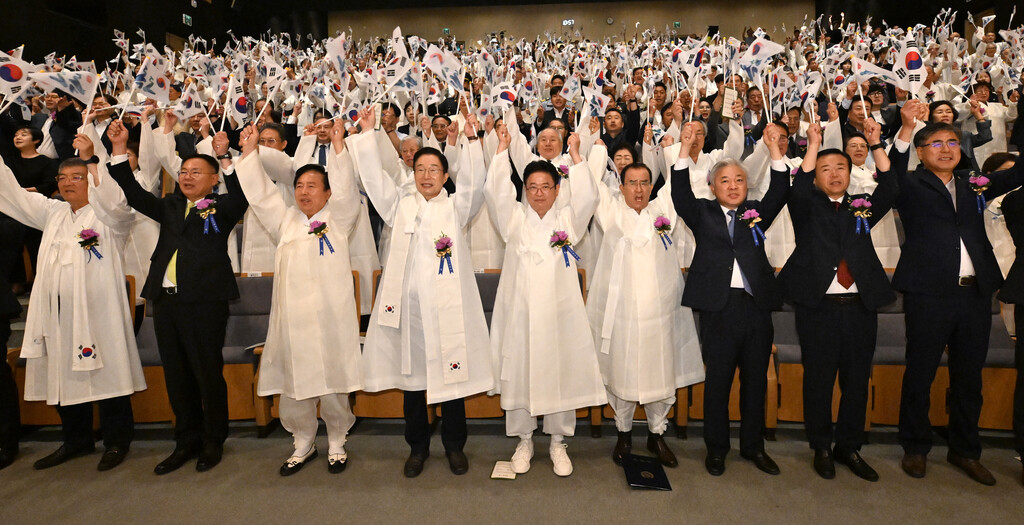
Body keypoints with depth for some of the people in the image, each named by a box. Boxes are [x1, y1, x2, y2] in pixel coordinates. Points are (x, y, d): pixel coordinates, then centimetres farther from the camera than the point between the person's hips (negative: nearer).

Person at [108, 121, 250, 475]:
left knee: (208, 373, 3)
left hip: (204, 300, -5)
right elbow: (135, 194, 9)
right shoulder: (170, 206, 17)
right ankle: (186, 441, 26)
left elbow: (241, 196, -18)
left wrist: (225, 157, -28)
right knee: (176, 375, 12)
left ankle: (213, 441, 19)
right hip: (166, 299, 6)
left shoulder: (222, 208, 1)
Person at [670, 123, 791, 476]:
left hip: (756, 306, 3)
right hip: (719, 307, -3)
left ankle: (753, 446, 28)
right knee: (717, 380, 6)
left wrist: (774, 150, -10)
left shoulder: (756, 212, 14)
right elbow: (681, 195, -8)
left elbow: (780, 193, -1)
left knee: (756, 380, 12)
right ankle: (716, 448, 20)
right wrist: (685, 150, -16)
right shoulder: (703, 213, 7)